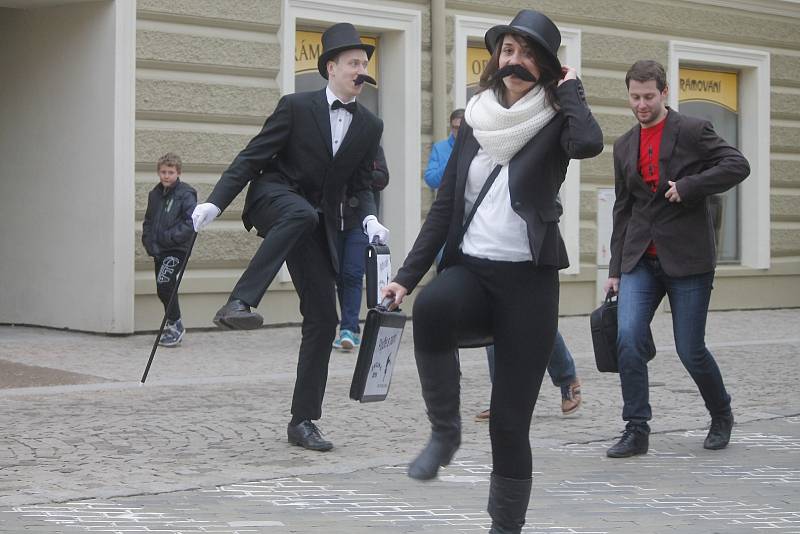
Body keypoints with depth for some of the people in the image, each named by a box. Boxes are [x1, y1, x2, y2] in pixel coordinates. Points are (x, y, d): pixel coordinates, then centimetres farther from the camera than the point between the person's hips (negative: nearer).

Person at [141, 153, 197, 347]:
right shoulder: (155, 194, 12)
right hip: (159, 251, 7)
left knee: (164, 284, -19)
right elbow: (148, 221, 20)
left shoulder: (186, 194, -8)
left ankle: (174, 324, -7)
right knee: (164, 289, 12)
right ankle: (173, 327, 25)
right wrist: (149, 242, 5)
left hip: (177, 249, -7)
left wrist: (170, 237, -19)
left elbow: (192, 222, -16)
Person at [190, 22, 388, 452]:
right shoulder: (296, 107, -5)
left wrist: (369, 218, -8)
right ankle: (239, 303, -45)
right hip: (274, 201, -5)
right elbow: (252, 157, -8)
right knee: (302, 213, -42)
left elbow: (360, 185, 13)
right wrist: (215, 202, -17)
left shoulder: (370, 126, 8)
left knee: (323, 318, -2)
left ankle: (303, 421, 6)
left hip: (318, 226, 5)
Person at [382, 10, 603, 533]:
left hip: (529, 281, -2)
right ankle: (445, 430, -14)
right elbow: (446, 205, 11)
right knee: (432, 306, -34)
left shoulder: (553, 124, 0)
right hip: (471, 270, 3)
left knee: (510, 422, -3)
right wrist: (408, 275, 5)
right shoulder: (476, 121, 11)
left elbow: (589, 142, -26)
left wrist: (570, 88, -7)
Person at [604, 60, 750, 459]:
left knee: (690, 350, 0)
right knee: (628, 337, -14)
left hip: (687, 259, -4)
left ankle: (721, 417, 27)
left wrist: (688, 186, -19)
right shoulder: (624, 146, 13)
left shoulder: (693, 131, -1)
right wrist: (616, 269, 13)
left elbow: (737, 165, -10)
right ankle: (637, 430, -4)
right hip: (640, 259, 4)